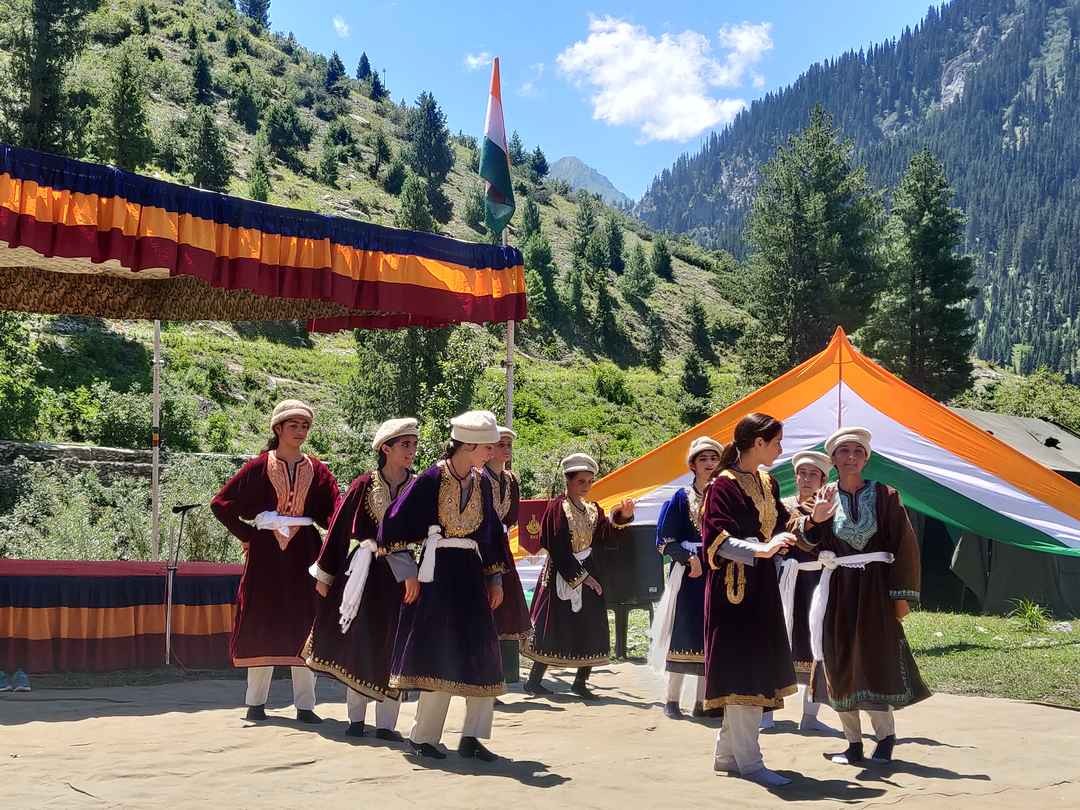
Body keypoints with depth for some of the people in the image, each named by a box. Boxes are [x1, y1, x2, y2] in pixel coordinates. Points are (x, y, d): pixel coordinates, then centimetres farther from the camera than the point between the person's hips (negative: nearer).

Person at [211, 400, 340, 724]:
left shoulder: (316, 469, 6)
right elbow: (221, 503, 3)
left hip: (304, 552, 2)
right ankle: (255, 702, 12)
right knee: (263, 624, 3)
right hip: (267, 552, -2)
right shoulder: (259, 467, 0)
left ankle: (304, 704, 6)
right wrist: (246, 535, -3)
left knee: (304, 624, 1)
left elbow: (335, 510, 2)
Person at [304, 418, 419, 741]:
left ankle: (386, 723, 9)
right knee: (358, 642, 6)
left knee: (392, 647, 1)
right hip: (362, 572, -1)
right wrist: (324, 575, 2)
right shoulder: (364, 486, -3)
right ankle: (356, 718, 19)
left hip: (399, 574, 1)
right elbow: (339, 527, 1)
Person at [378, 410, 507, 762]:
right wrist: (407, 572, -9)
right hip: (437, 574, -6)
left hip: (471, 573, 6)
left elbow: (491, 532, 18)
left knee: (483, 657, 4)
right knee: (440, 657, -6)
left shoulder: (482, 482, 7)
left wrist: (495, 579, 15)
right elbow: (393, 525, -8)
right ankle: (422, 738, 7)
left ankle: (471, 737, 13)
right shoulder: (431, 479, -11)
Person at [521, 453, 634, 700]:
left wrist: (621, 517, -18)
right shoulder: (558, 507, -7)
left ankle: (581, 682, 9)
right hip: (562, 575, -6)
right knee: (555, 628, -4)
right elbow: (557, 548, -12)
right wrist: (578, 576, -15)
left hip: (588, 572, 6)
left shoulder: (593, 509, 13)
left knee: (591, 630, 1)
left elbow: (604, 535, -3)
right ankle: (534, 680, 5)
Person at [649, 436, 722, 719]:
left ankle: (702, 701, 11)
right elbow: (665, 541, 0)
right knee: (683, 633, -2)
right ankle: (672, 699, 6)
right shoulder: (681, 498, 2)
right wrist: (690, 558, -13)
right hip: (688, 574, -2)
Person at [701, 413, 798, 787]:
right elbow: (717, 539, -21)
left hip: (762, 584, 9)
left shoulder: (767, 482, 12)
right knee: (741, 668, -5)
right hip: (734, 584, -9)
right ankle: (748, 760, 2)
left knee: (758, 667, 11)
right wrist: (760, 550, -32)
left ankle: (728, 752, 20)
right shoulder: (724, 484, -13)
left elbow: (779, 526, 16)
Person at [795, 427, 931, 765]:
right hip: (838, 588, 3)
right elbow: (803, 540, -6)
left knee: (875, 660, -3)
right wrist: (814, 519, -27)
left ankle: (886, 735, 13)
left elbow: (905, 545, -2)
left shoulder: (884, 496, 0)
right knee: (840, 664, 3)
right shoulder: (823, 498, 6)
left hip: (874, 589, -2)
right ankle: (854, 743, 12)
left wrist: (902, 595, -7)